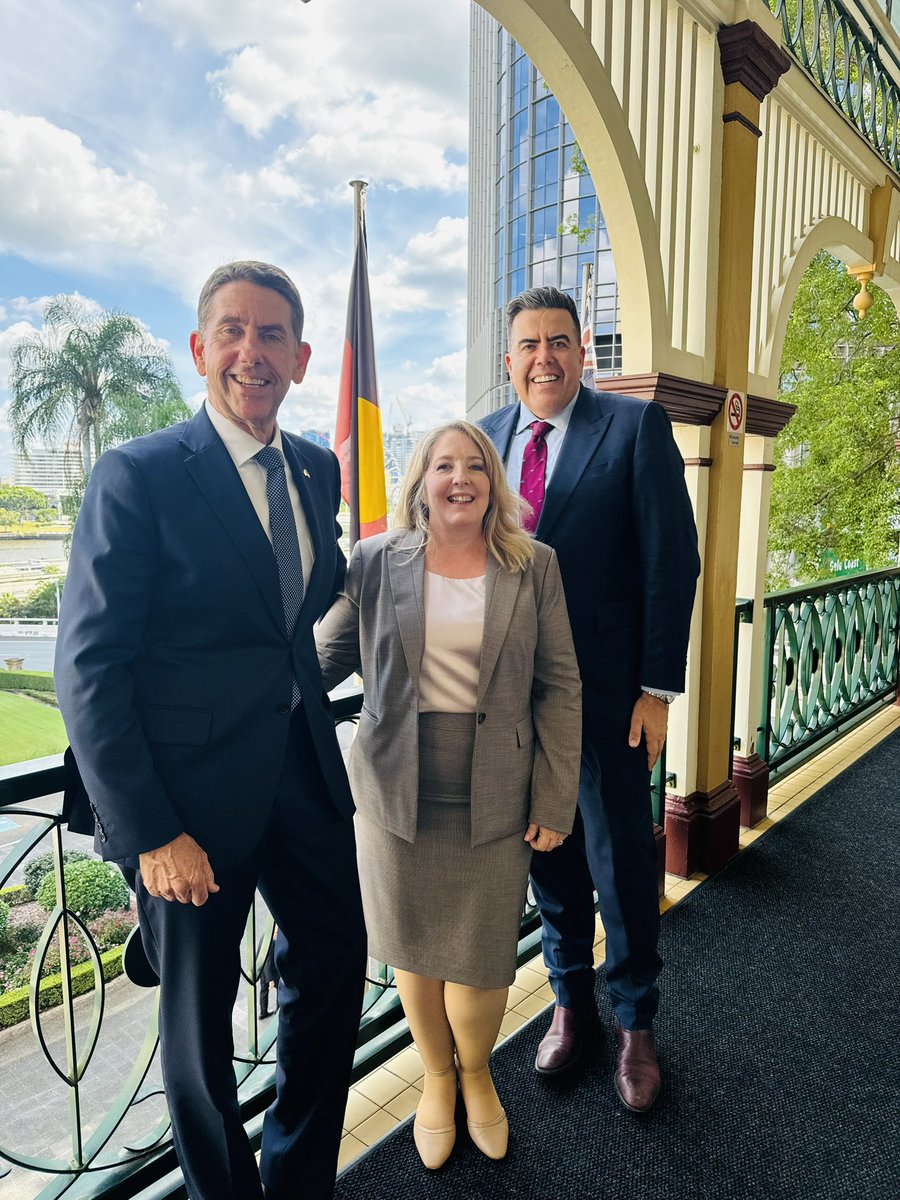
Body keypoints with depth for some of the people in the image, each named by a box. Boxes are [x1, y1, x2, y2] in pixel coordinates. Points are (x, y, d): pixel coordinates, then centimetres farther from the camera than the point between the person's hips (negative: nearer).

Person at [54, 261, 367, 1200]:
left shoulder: (316, 471, 6)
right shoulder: (138, 475, -13)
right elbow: (88, 671, -14)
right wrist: (151, 832, -16)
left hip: (306, 772, 6)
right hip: (192, 797, -6)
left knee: (335, 959, 19)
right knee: (199, 1012, 14)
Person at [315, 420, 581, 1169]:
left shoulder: (534, 565, -1)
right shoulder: (376, 563, -1)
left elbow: (559, 686, -1)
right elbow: (328, 655, 6)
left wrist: (555, 800, -4)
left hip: (494, 798, 0)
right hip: (396, 793, 1)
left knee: (481, 959, 9)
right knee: (414, 948, 16)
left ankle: (477, 1074, 43)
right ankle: (437, 1076, 45)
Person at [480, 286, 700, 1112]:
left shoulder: (637, 425, -6)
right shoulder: (486, 439, 7)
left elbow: (672, 558, -9)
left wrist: (659, 687, -12)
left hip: (608, 689, -4)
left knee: (622, 860, 9)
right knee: (547, 852, 17)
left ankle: (635, 1021, 35)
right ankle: (572, 1000, 41)